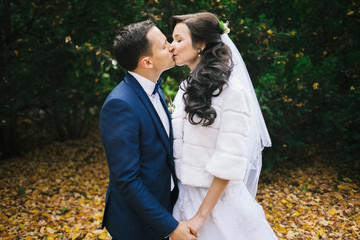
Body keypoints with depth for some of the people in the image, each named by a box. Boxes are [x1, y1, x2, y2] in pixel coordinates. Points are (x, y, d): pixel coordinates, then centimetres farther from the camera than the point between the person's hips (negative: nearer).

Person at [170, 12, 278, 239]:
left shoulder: (232, 91, -16)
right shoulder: (187, 89, 5)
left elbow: (228, 163, -18)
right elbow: (179, 147, 8)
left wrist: (201, 216, -16)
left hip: (218, 200, -6)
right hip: (184, 195, 6)